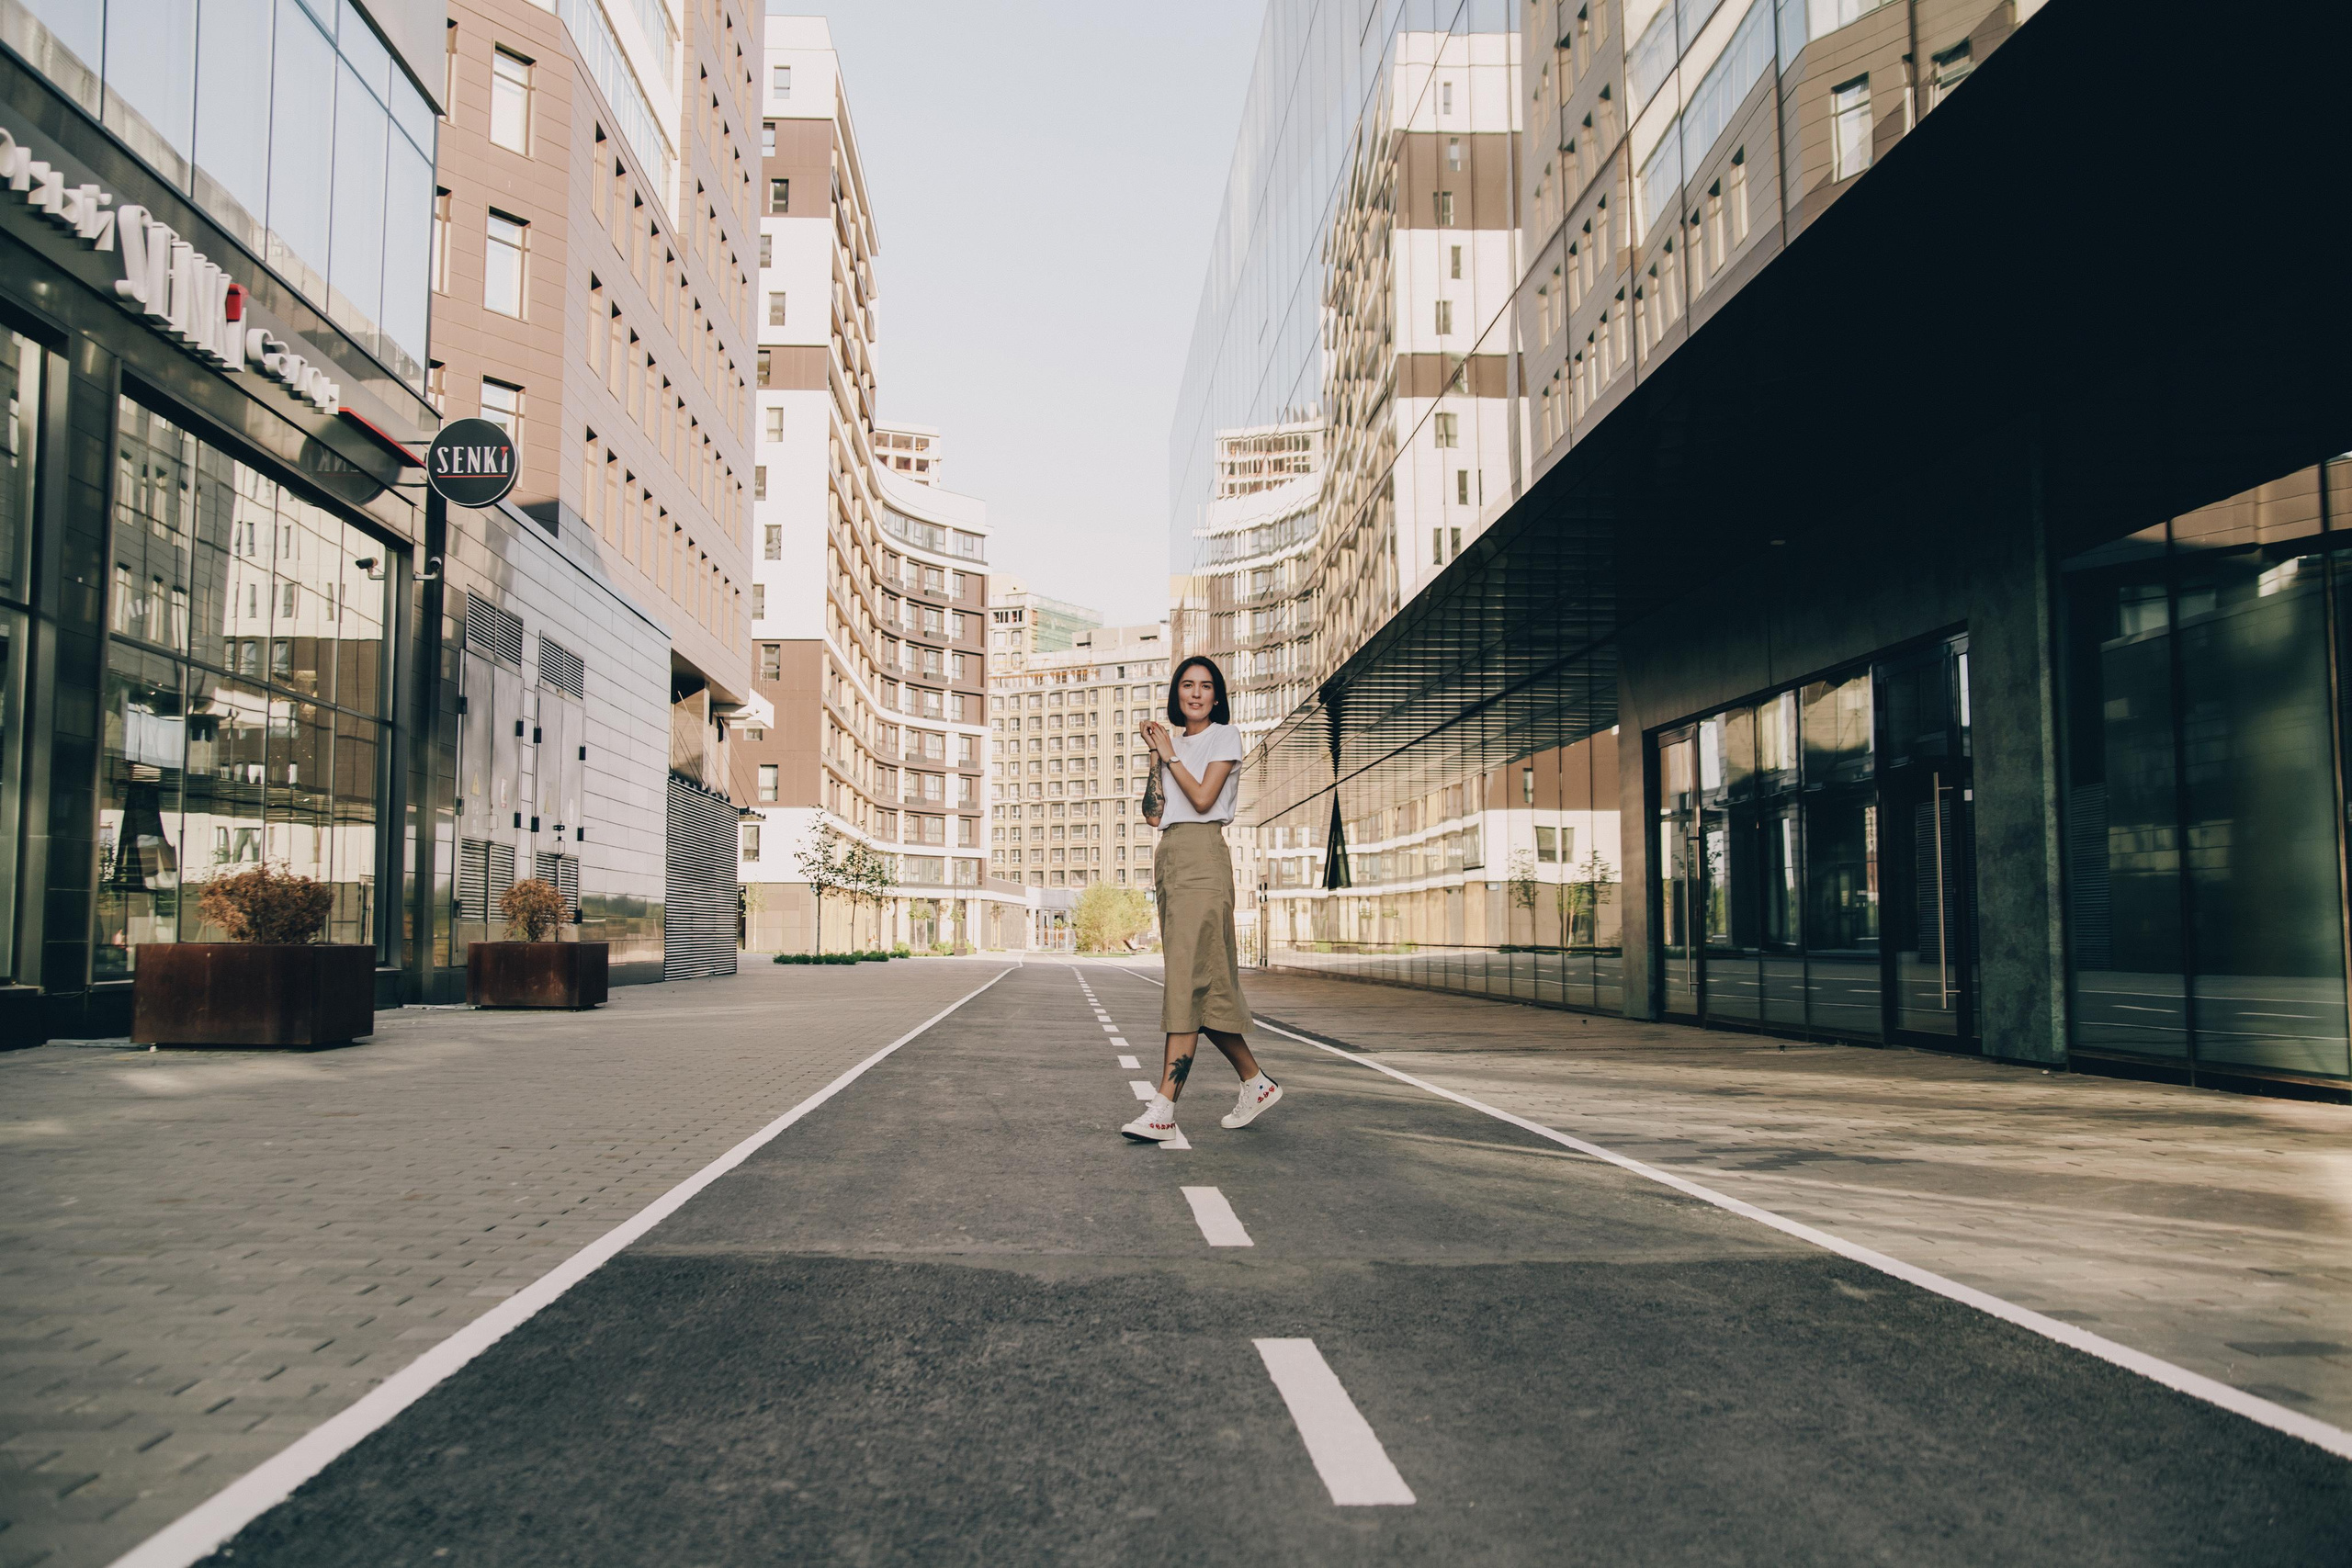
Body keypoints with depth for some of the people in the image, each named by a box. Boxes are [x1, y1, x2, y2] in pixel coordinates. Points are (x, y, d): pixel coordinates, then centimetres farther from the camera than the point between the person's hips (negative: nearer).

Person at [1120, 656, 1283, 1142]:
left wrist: (1169, 753, -1)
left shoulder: (1223, 736, 3)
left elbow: (1203, 798, -11)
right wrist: (1156, 754, 8)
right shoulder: (1174, 742, 22)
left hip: (1202, 860, -8)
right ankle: (1256, 1083, 17)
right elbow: (1158, 814, 12)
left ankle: (1163, 1109, -21)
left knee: (1188, 979, -15)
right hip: (1168, 858, 8)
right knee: (1199, 983, 5)